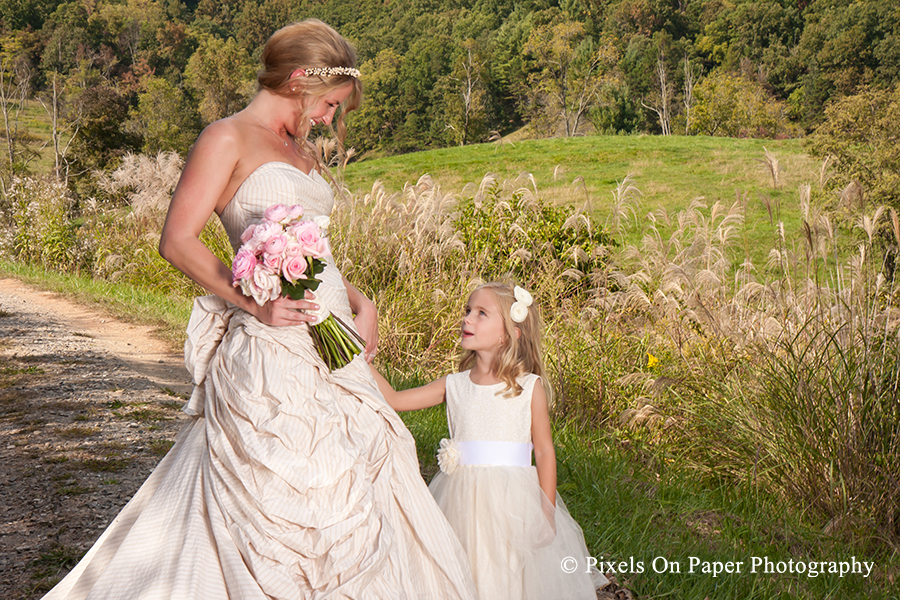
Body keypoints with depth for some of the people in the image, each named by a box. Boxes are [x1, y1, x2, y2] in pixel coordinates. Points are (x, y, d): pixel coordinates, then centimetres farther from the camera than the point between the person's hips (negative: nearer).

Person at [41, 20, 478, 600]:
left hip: (330, 351, 8)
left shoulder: (302, 151, 21)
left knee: (354, 494, 9)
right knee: (283, 500, -5)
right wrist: (255, 303, -21)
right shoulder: (228, 139, -4)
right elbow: (178, 240, -11)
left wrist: (361, 303, 8)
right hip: (271, 350, -8)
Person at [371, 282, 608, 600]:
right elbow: (395, 399, 3)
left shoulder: (529, 388, -5)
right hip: (463, 500, 3)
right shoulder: (453, 386, 3)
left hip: (512, 500, -2)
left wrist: (547, 513, -5)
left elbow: (544, 451, -3)